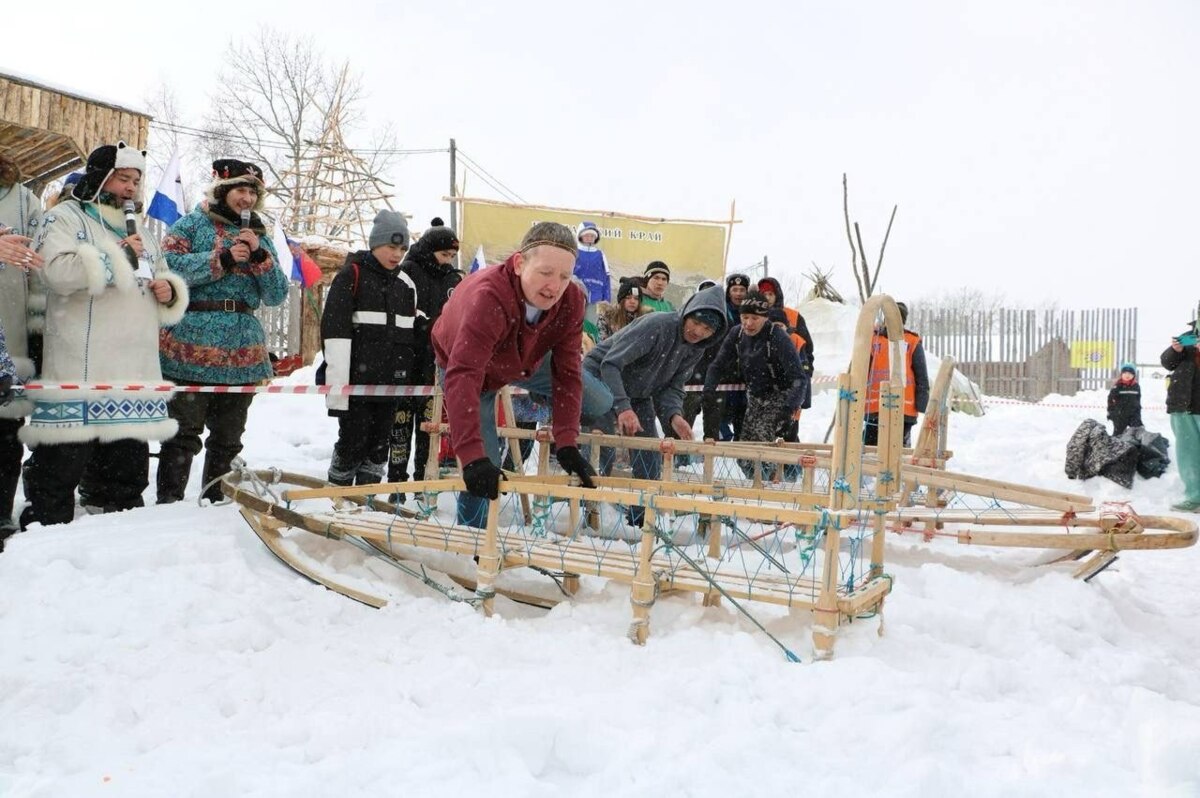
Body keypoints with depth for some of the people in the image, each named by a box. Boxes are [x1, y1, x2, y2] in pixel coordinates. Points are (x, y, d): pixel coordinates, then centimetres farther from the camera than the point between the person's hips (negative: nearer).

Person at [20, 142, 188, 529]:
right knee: (61, 466, -4)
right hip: (78, 372, -6)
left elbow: (164, 284, 29)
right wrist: (119, 258, -14)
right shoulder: (65, 217, 3)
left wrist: (169, 292, 6)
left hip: (134, 373, 7)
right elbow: (58, 270, -17)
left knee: (128, 467, 12)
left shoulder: (141, 231, 24)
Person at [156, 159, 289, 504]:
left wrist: (260, 256, -5)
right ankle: (168, 501, 5)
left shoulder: (260, 237, 18)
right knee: (183, 431, -4)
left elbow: (277, 296, 9)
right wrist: (222, 260, -14)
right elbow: (167, 266, -11)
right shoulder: (192, 224, 7)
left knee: (228, 436, 10)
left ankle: (216, 502, 21)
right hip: (191, 348, -4)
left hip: (243, 353, 4)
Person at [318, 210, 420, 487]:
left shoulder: (406, 285, 14)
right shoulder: (351, 276, -3)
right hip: (357, 381, -5)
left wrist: (411, 380, 15)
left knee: (379, 446, 8)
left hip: (391, 382, 5)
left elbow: (413, 335, 21)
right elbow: (335, 330, -11)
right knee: (352, 442, -3)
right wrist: (337, 387, -18)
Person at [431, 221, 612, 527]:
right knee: (484, 469, -15)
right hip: (470, 365, -5)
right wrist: (472, 456, -61)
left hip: (526, 361, 5)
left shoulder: (571, 301, -28)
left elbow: (566, 373, -26)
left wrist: (566, 443, -34)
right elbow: (463, 376, -53)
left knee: (600, 403, 2)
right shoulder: (487, 297, -45)